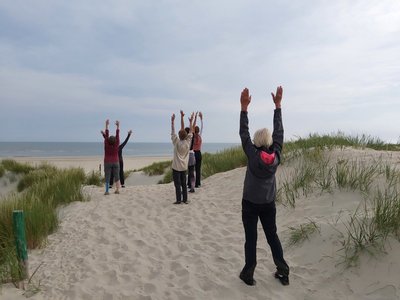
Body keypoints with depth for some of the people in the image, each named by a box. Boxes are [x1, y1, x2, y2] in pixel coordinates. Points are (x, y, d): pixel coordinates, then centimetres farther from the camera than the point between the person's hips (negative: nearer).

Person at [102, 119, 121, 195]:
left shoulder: (106, 144, -11)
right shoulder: (116, 145, -9)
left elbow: (106, 135, -6)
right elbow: (117, 135, -4)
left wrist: (107, 125, -1)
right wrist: (118, 126, 2)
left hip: (107, 163, -1)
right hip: (116, 162, 1)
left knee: (107, 177, -1)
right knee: (117, 176, 9)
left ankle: (107, 191, -5)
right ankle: (117, 189, 8)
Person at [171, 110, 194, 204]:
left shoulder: (177, 142, -13)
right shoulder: (188, 142, -5)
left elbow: (173, 131, -7)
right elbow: (191, 132, 6)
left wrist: (172, 121, -2)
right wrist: (191, 121, 14)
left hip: (176, 167, -4)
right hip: (184, 166, 4)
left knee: (177, 184, 0)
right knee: (184, 183, 12)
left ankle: (179, 200, 1)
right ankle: (185, 199, 14)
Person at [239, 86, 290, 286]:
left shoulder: (253, 155, -17)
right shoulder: (276, 155, -9)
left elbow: (243, 133, -14)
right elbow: (279, 132, -2)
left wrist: (244, 107, -13)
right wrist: (278, 105, 3)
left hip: (250, 203, -3)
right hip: (269, 203, 4)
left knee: (251, 239, 5)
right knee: (272, 236, 16)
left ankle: (248, 275, 13)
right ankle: (283, 272, 23)